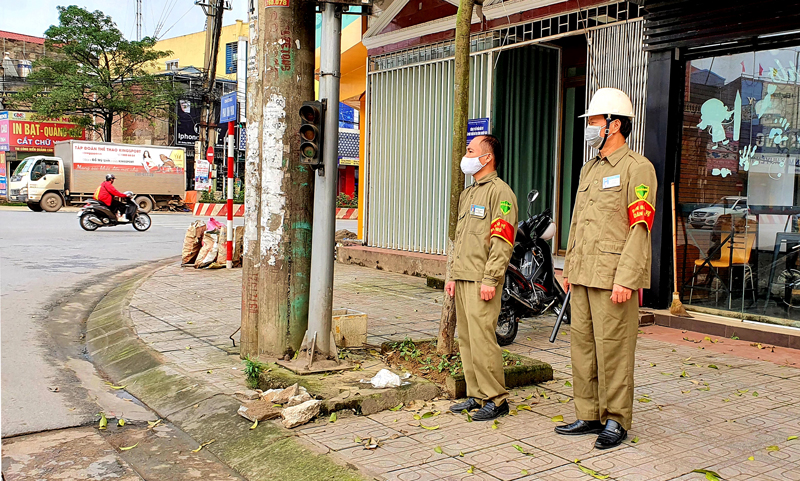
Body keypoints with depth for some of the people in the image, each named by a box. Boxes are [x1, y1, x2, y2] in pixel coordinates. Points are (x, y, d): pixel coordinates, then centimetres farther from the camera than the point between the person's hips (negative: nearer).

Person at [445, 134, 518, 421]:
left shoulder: (500, 192, -8)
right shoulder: (467, 194, 22)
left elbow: (502, 241, -15)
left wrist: (490, 280, -19)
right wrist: (452, 275, 20)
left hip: (482, 281, -9)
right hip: (463, 279, 9)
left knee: (482, 339, -10)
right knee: (466, 340, 10)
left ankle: (496, 399, -1)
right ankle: (476, 395, 18)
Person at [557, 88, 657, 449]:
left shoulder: (637, 168, -7)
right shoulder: (589, 169, 18)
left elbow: (640, 228, -14)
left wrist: (625, 279, -19)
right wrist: (569, 268, 19)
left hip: (614, 280, -8)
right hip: (583, 277, 8)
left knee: (612, 351, -2)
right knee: (582, 345, 11)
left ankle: (616, 421, 11)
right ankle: (588, 415, 21)